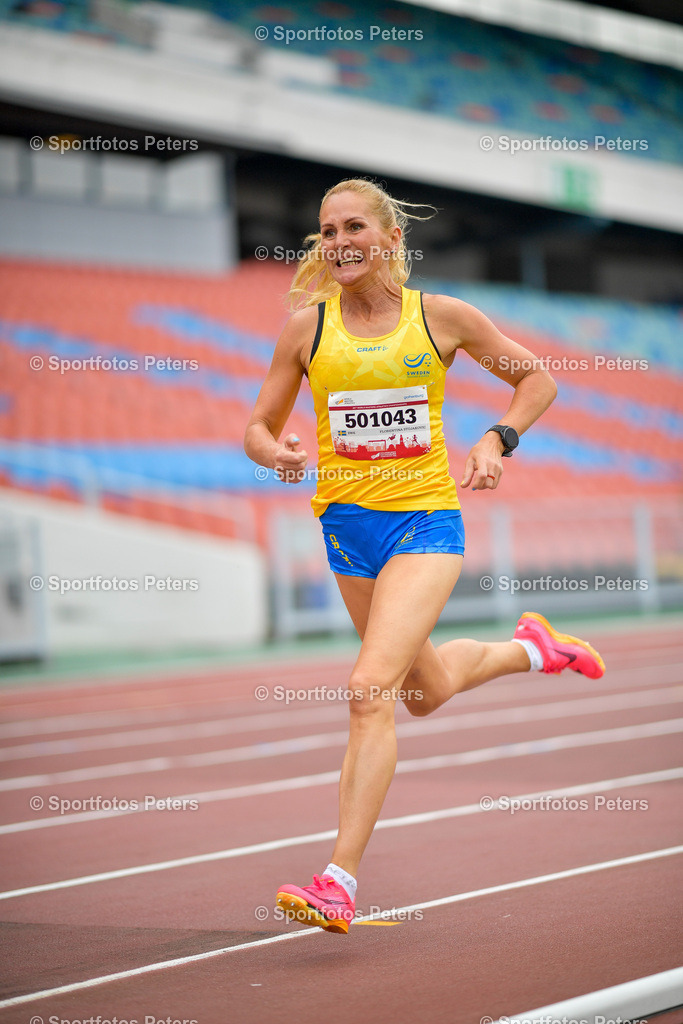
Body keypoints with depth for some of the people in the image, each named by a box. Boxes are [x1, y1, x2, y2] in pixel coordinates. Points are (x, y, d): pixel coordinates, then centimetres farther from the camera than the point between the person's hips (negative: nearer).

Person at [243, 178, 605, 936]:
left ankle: (340, 881, -18)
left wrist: (499, 441, -7)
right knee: (426, 693, 20)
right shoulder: (307, 326, 0)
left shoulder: (442, 317, -3)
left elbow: (536, 379, 10)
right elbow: (259, 427, 7)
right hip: (346, 524, 4)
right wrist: (273, 452, -17)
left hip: (426, 521, -4)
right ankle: (530, 647, 52)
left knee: (370, 689, -20)